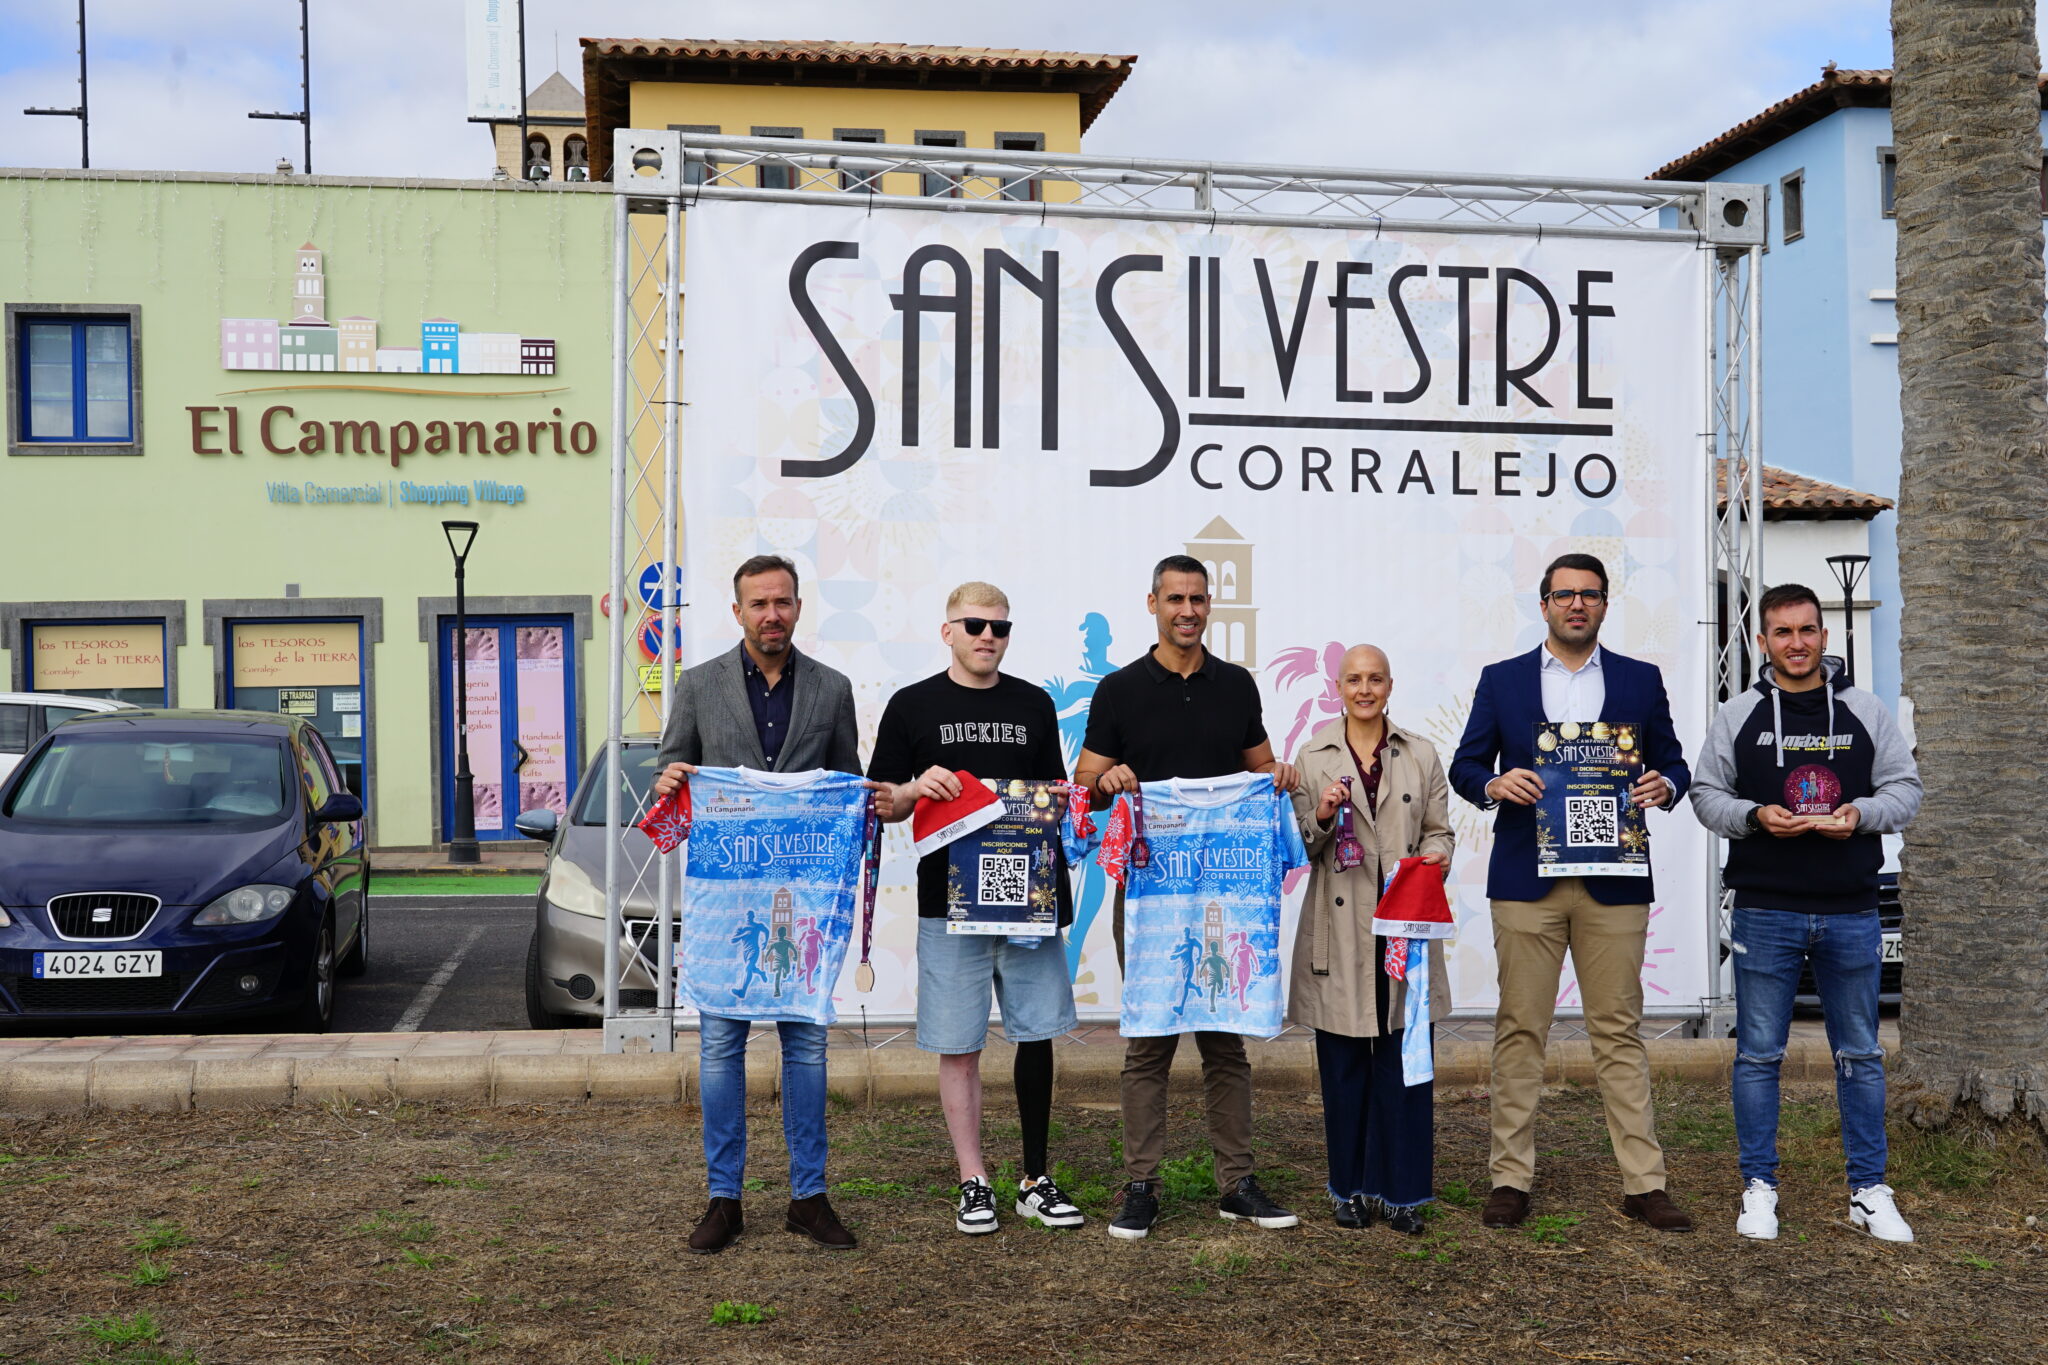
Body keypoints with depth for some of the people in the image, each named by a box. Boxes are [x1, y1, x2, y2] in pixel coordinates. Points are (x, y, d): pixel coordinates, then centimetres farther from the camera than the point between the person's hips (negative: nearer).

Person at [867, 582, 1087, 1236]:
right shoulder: (912, 706, 4)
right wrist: (918, 789, -16)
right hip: (949, 897, -2)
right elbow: (882, 806, 4)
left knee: (1036, 1034, 5)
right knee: (958, 1047, 3)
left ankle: (1036, 1181, 17)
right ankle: (974, 1182, 14)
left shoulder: (1034, 705, 11)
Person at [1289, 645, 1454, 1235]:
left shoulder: (1421, 755, 9)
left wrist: (1435, 855, -10)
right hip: (1340, 932, 0)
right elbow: (1298, 847, 5)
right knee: (1343, 1064, 4)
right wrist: (1321, 818, -14)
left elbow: (1439, 831, 11)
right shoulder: (1312, 758, 6)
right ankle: (1350, 1188, 17)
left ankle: (1401, 1191, 11)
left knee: (1405, 1062, 0)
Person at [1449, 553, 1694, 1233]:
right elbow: (1464, 765, 9)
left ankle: (1644, 1184, 9)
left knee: (1619, 1031, 3)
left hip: (1614, 883, 0)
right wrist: (1493, 783, -13)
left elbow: (1672, 764, 14)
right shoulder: (1501, 680, 10)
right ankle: (1511, 1179, 9)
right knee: (1520, 1030, 2)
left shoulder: (1641, 680, 12)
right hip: (1526, 880, 0)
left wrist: (1664, 787, -9)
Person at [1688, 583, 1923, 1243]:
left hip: (1851, 913, 1)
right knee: (1759, 1054, 4)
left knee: (1860, 1053, 9)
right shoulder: (1736, 716, 4)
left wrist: (1863, 813, -12)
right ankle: (1759, 1188, 15)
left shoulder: (1865, 711, 6)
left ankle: (1870, 1193, 19)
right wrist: (1755, 816, -13)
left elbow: (1905, 785, 8)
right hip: (1764, 914, -1)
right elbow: (1706, 793, 5)